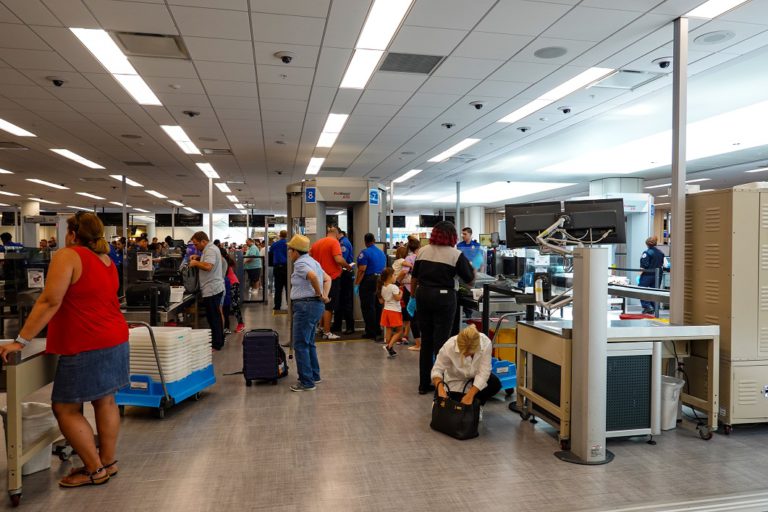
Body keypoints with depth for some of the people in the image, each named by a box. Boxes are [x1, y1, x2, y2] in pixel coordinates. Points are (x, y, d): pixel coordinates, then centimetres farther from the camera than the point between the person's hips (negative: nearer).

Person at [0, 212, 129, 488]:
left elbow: (50, 302, -18)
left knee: (65, 409, 4)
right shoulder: (107, 260, 13)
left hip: (86, 347, -8)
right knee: (105, 401, 15)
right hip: (115, 341, 8)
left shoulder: (68, 256, -11)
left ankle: (95, 470, 10)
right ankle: (108, 461, 24)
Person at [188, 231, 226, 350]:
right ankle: (219, 341, 25)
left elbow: (208, 266, -29)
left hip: (211, 290, -11)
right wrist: (198, 257, 13)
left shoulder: (210, 250, -17)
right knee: (215, 316, 17)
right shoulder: (211, 248, 16)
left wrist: (195, 263, -15)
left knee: (213, 317, -5)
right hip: (215, 288, 11)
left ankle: (216, 344, 1)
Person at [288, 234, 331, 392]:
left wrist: (319, 294, -19)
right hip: (315, 306, 10)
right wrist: (325, 295, 6)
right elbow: (327, 278, 19)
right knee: (309, 343, 20)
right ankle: (314, 375, 29)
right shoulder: (311, 261, 17)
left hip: (306, 306, -10)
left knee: (300, 345, -3)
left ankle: (307, 382, 1)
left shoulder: (300, 263, -14)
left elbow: (313, 276, -33)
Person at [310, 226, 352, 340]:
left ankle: (321, 327, 29)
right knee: (329, 307, 0)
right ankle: (327, 333, 5)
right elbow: (338, 259, -22)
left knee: (323, 304, 21)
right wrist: (348, 266, -7)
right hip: (332, 278, -7)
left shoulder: (316, 243, 10)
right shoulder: (334, 242, -11)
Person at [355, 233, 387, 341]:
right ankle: (378, 330, 22)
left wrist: (356, 284, -13)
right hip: (380, 282, 7)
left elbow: (362, 270, -17)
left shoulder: (364, 253, -12)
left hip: (368, 281, -7)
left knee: (368, 307, -2)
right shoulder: (382, 252, 12)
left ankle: (371, 333, 0)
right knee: (378, 306, 15)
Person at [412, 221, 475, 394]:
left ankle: (424, 384, 21)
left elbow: (414, 277, 9)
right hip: (444, 298, -4)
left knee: (425, 341, 13)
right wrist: (473, 267, 19)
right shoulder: (456, 255, -8)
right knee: (441, 341, 2)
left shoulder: (423, 251, 4)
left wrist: (413, 296, 21)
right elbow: (469, 279, 0)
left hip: (423, 295, 5)